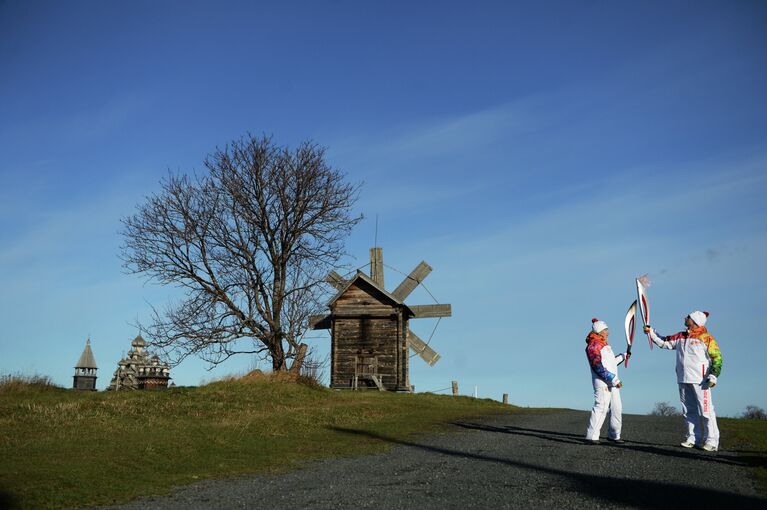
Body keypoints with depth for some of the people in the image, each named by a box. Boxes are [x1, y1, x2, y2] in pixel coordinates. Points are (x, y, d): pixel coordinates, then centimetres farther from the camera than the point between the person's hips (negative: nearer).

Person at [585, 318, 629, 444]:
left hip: (612, 383, 10)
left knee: (616, 409, 13)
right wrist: (614, 379, -22)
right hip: (602, 382, -10)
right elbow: (598, 367, -21)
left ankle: (614, 435, 24)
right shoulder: (593, 346, -12)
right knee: (601, 407, -15)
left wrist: (623, 356, 25)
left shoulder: (604, 345, 20)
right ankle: (591, 437, -16)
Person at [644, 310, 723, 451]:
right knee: (689, 411, 10)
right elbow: (664, 342, 25)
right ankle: (693, 438, 17)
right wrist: (651, 332, 19)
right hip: (683, 380, 7)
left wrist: (713, 376, -15)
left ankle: (711, 441, -5)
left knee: (705, 410, -8)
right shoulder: (680, 337, 14)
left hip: (700, 381, -7)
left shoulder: (706, 338, -5)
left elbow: (717, 357, -7)